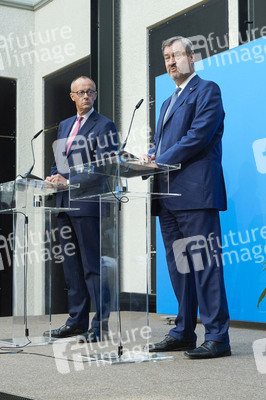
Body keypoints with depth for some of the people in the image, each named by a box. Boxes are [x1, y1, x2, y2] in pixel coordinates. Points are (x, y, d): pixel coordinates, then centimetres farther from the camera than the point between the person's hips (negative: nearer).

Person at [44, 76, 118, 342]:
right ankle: (77, 321, 18)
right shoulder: (64, 126, 21)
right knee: (71, 265, 10)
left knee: (92, 264, -7)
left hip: (87, 202, -8)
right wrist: (54, 177, 2)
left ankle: (100, 323, -2)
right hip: (64, 202, 8)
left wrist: (69, 180, -18)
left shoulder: (104, 126, -3)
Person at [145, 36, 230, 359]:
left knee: (205, 265, -10)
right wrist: (152, 155, 2)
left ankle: (217, 337, -7)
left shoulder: (207, 90, 0)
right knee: (179, 267, 11)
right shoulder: (168, 102, 27)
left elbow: (198, 136, -12)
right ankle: (183, 332, 17)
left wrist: (160, 162, -13)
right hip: (169, 197, 9)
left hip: (196, 193, -9)